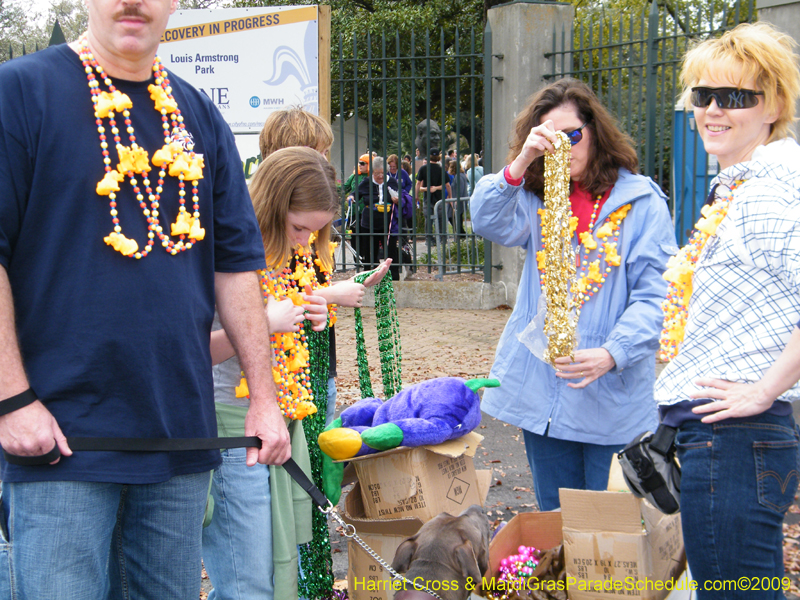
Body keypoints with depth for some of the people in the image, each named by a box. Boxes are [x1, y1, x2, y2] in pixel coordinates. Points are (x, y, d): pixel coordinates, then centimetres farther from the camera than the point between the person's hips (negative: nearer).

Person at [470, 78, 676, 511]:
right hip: (542, 391, 4)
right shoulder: (537, 199, 10)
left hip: (612, 396, -4)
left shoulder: (640, 202, -3)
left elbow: (654, 294, -10)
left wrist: (612, 353, -24)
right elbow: (489, 223, -10)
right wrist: (522, 162, -24)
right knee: (555, 521, 16)